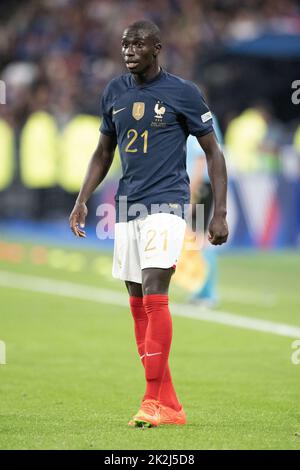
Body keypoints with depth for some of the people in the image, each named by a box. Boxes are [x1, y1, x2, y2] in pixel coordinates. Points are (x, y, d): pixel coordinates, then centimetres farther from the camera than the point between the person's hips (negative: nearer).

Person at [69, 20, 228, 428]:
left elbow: (213, 153, 0)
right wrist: (82, 201, 9)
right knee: (138, 304, 5)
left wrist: (220, 212, -6)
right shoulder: (115, 93, 10)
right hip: (127, 207, 6)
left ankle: (154, 400, -13)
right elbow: (103, 153, 20)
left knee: (154, 297, -16)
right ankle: (170, 406, 10)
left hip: (165, 204, -6)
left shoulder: (183, 93, -4)